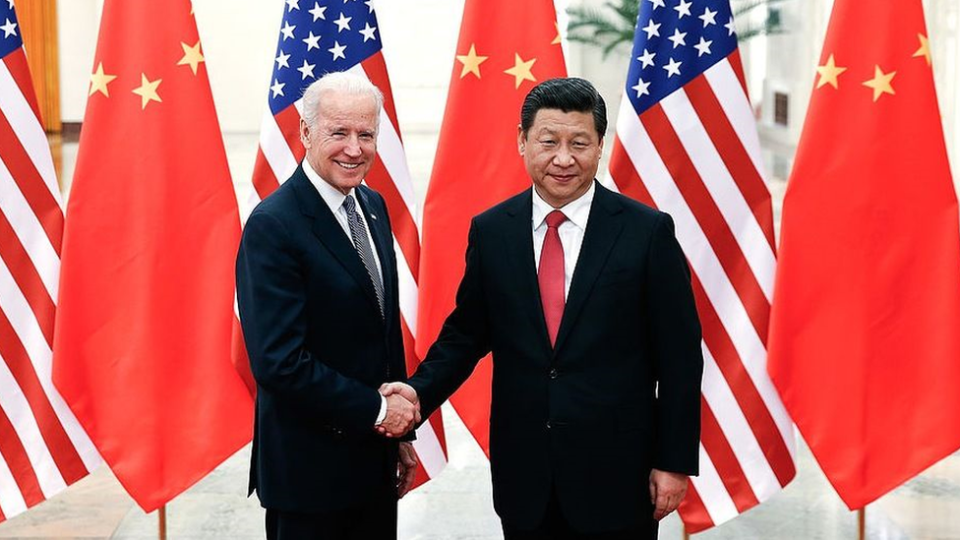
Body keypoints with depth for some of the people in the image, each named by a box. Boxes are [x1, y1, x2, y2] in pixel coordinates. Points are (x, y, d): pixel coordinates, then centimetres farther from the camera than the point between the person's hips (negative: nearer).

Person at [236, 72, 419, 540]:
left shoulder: (373, 207, 8)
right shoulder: (273, 225, -18)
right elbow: (279, 361, -23)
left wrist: (401, 430, 14)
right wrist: (376, 410, -15)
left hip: (374, 458, 7)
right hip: (310, 466, -7)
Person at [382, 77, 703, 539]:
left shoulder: (648, 231, -6)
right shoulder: (490, 231, 2)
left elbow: (679, 357, -4)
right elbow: (466, 333, 10)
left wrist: (675, 462, -5)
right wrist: (420, 391, -8)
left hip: (616, 471, -2)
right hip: (523, 476, 3)